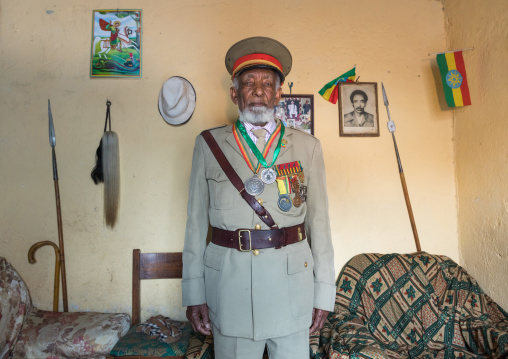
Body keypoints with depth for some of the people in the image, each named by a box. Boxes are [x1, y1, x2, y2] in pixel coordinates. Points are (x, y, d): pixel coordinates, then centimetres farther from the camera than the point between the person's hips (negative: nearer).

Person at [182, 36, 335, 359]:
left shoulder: (307, 146, 4)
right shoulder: (209, 144, 3)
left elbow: (319, 221, 3)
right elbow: (197, 221, 2)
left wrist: (323, 291, 2)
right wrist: (194, 292, 1)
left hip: (291, 275, 1)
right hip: (228, 277, 0)